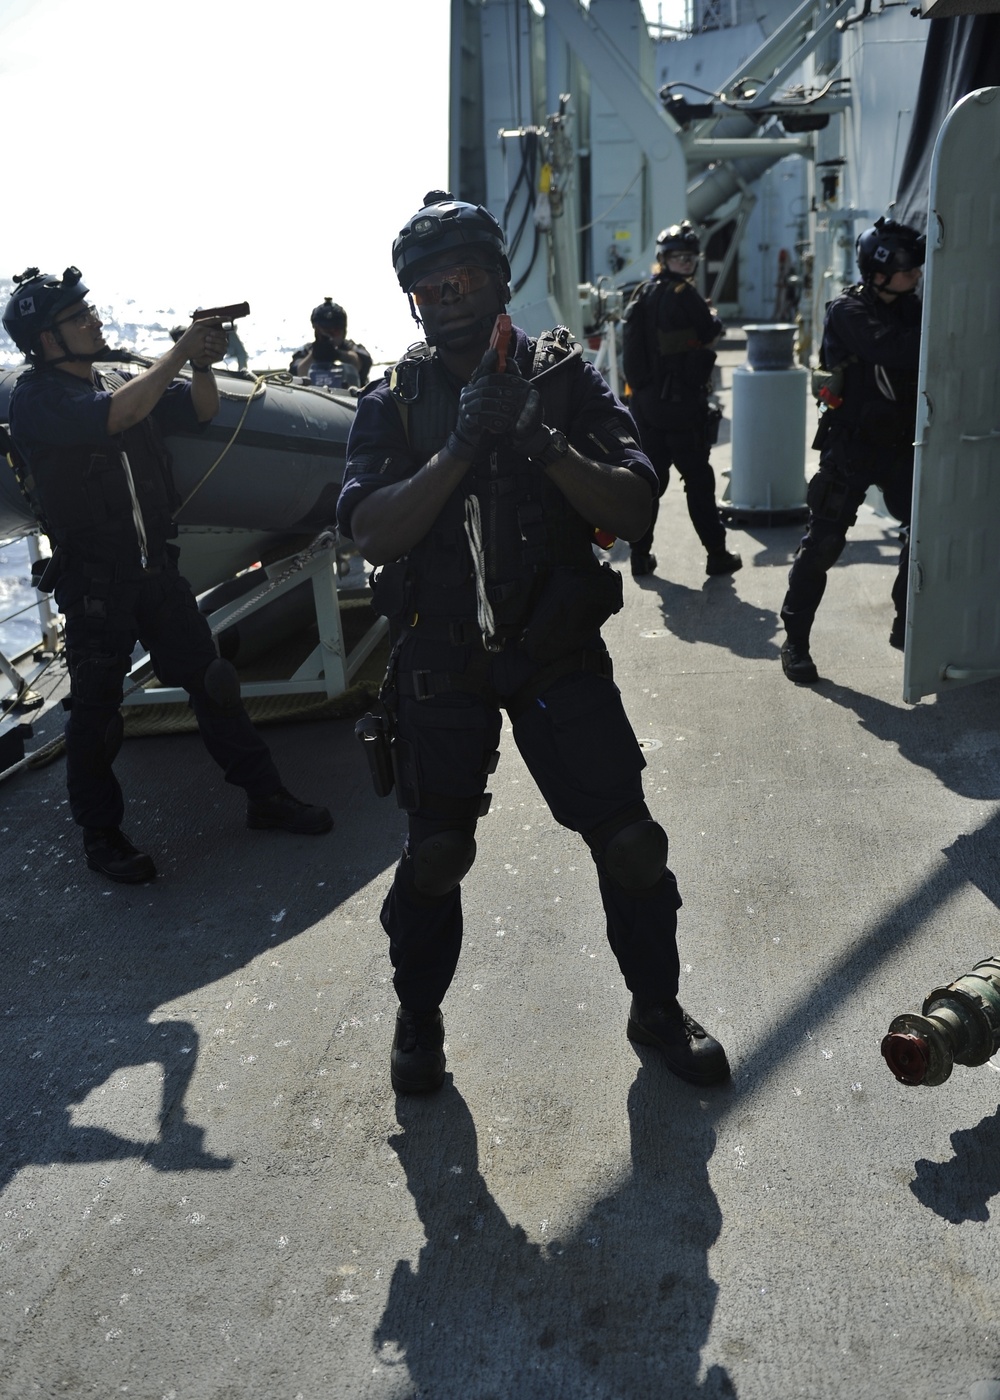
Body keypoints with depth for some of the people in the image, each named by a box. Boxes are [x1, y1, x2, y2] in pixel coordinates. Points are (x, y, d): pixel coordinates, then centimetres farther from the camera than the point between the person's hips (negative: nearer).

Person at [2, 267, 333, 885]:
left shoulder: (119, 379, 10)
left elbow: (201, 409, 12)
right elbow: (117, 416, -28)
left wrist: (202, 364, -8)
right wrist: (180, 351, -23)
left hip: (157, 567, 6)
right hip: (95, 581, -6)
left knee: (212, 682, 9)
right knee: (96, 708, 4)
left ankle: (265, 794, 20)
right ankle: (100, 833, 19)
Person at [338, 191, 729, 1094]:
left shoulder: (566, 379, -1)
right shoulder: (395, 403, 0)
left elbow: (635, 512, -10)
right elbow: (372, 534, -14)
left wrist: (543, 441, -25)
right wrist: (462, 444, -24)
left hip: (561, 655, 0)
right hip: (442, 664, 0)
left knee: (629, 840, 3)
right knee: (435, 854, 9)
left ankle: (657, 1007, 27)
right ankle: (419, 1018, 32)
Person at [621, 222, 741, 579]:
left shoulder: (643, 294, 10)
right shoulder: (683, 296, -13)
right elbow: (713, 335, -7)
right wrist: (714, 321, 14)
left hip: (645, 399, 7)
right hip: (681, 402, -7)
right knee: (698, 479, 0)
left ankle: (640, 554, 11)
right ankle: (716, 553, 6)